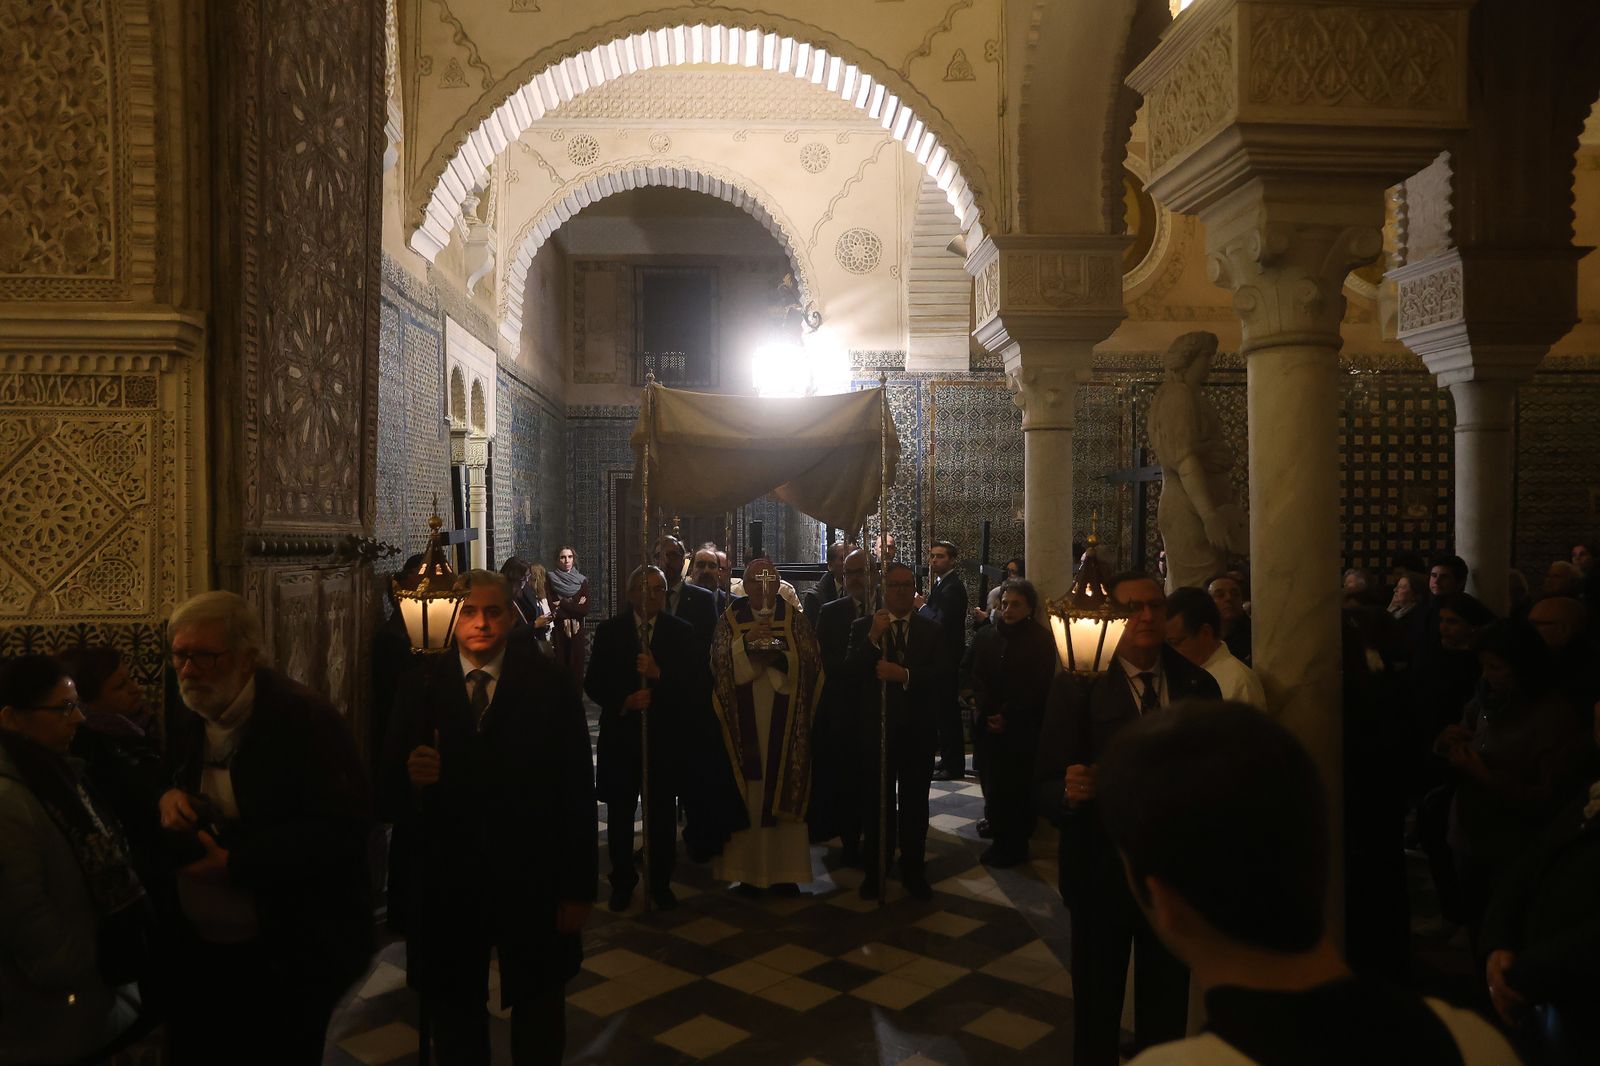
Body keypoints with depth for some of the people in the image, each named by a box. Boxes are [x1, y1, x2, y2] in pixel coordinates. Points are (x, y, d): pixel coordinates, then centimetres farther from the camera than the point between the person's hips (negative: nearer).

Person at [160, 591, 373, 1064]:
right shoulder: (188, 723, 4)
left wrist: (236, 864, -27)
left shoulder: (305, 719, -20)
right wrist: (167, 799, -4)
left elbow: (343, 827, -25)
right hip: (198, 949, 7)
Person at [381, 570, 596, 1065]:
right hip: (446, 880, 1)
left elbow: (577, 790, -8)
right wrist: (411, 778, -27)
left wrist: (578, 887, -9)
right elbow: (390, 788, -3)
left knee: (539, 1011, 17)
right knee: (454, 1013, 18)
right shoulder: (421, 686, -2)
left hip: (531, 880, -1)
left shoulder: (549, 684, -8)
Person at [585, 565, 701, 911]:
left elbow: (695, 687, -6)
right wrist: (624, 701, -15)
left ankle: (661, 883, 25)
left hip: (665, 737, 0)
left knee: (663, 814, 9)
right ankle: (622, 882, 27)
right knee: (619, 814, 9)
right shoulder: (609, 631, 1)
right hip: (621, 733, 1)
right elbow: (593, 684, 1)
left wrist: (659, 675, -21)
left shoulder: (681, 632, -1)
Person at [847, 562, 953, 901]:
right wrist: (873, 638, -25)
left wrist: (905, 674, -20)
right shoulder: (863, 627, 0)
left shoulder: (931, 630, 3)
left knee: (914, 803, 10)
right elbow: (850, 672, -13)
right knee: (877, 803, 9)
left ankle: (913, 870, 24)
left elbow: (946, 675, -9)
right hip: (875, 729, -1)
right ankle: (876, 870, 22)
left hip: (918, 730, 1)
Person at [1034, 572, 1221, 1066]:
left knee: (1167, 1011, 21)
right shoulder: (1077, 687, -13)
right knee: (1096, 1012, 16)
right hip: (1102, 875, -3)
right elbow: (1045, 785, -16)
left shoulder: (1198, 685, -3)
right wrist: (1070, 792, -36)